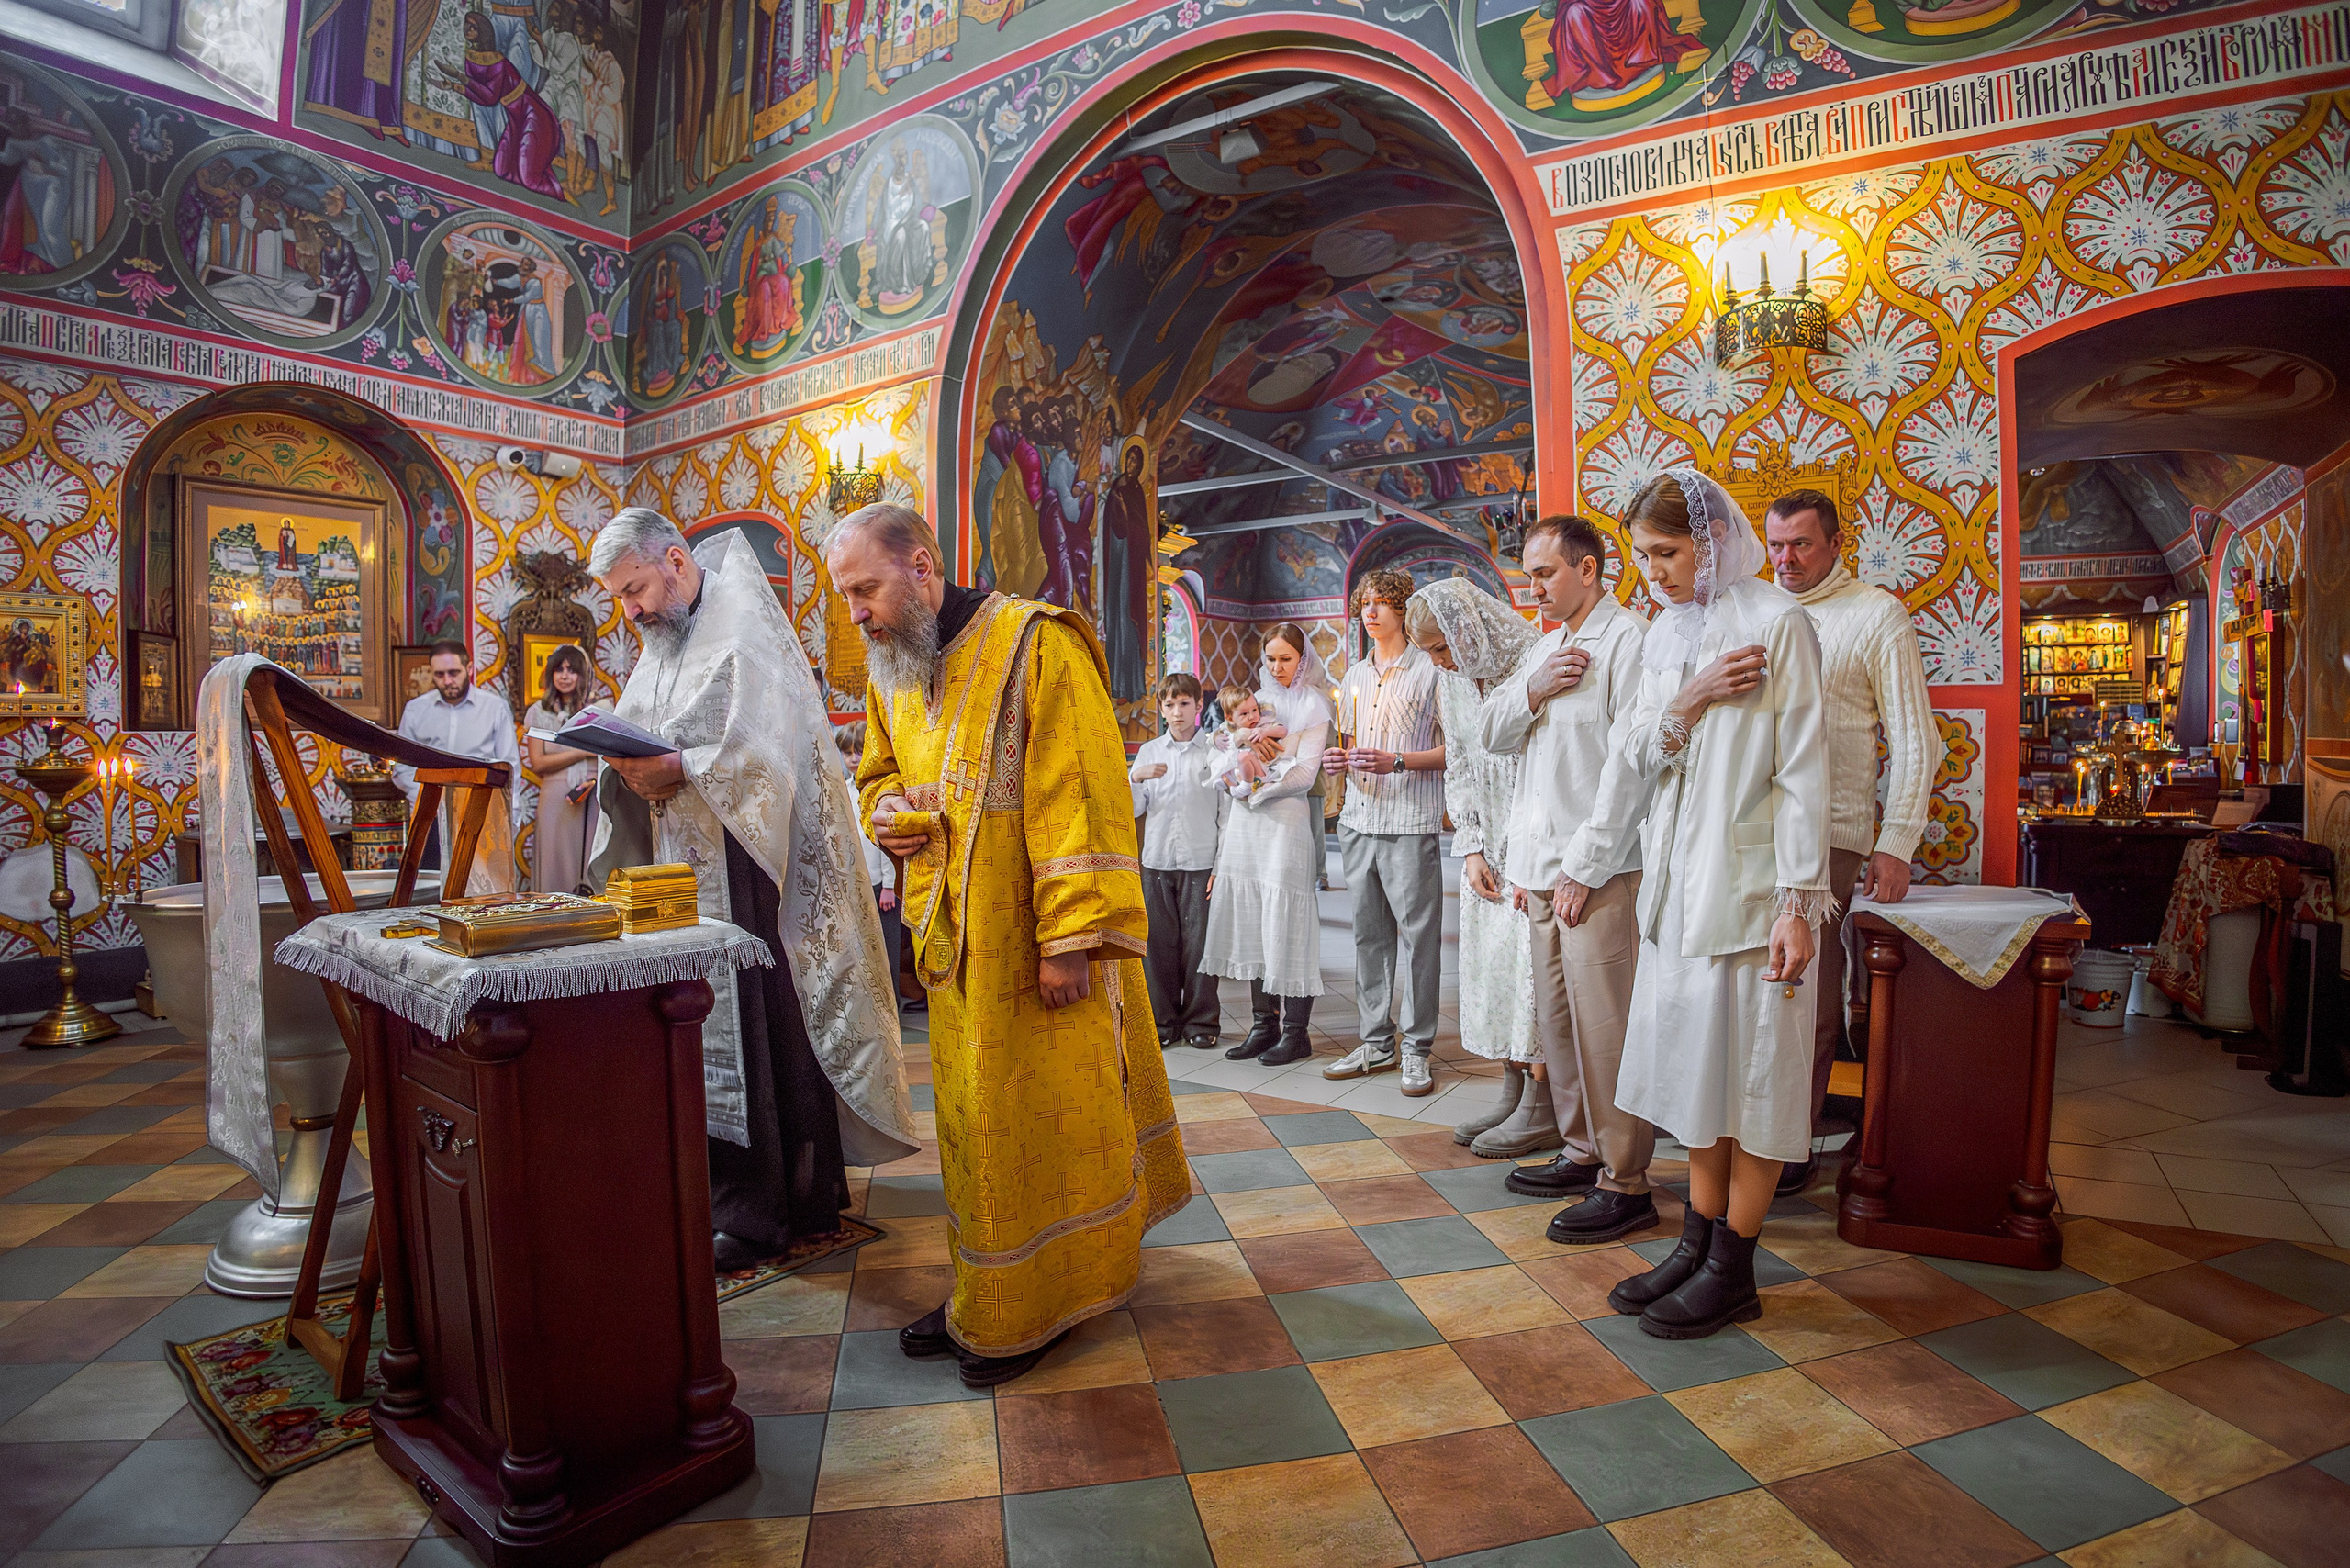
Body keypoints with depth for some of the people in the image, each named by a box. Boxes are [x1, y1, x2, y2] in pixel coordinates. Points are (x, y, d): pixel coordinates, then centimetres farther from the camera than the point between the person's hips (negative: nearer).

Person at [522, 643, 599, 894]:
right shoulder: (538, 712, 9)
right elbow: (538, 763, 2)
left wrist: (594, 781, -13)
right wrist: (585, 752, -5)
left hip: (595, 798, 0)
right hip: (556, 799, 0)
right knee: (558, 868, -1)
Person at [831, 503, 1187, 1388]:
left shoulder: (1036, 644, -14)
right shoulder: (890, 669, 10)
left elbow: (1079, 795, -18)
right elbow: (878, 773, 24)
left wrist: (1070, 936, -22)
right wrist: (889, 810, -1)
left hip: (1035, 944, -7)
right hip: (954, 942, 7)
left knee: (1044, 1119, 5)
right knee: (972, 1121, 15)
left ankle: (1039, 1305, 23)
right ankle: (986, 1293, 30)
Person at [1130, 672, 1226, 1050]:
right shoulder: (1149, 751, 10)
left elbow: (1226, 812, 2)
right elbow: (1133, 810, 9)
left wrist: (1223, 864, -4)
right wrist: (1135, 778, -10)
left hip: (1201, 861, -2)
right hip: (1157, 860, 2)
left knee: (1199, 941, 0)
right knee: (1161, 941, 5)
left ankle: (1200, 1021, 14)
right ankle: (1163, 1020, 17)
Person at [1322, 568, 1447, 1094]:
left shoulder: (1430, 670, -1)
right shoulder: (1353, 678, 19)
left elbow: (1452, 749, -5)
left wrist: (1397, 762, -18)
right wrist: (1339, 760, 5)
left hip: (1410, 820, -6)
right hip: (1358, 819, 6)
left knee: (1418, 933, -3)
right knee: (1369, 933, 8)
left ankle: (1417, 1050, 6)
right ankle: (1377, 1043, 17)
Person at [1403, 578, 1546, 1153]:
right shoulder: (1451, 682, 10)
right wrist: (1471, 849, 4)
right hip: (1488, 846, 7)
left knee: (1531, 963, -6)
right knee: (1488, 962, 7)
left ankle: (1543, 1110, 5)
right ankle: (1513, 1095, 19)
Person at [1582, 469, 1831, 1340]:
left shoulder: (1775, 622, -8)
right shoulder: (1665, 632, 13)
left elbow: (1802, 767, -12)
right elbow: (1633, 753, 7)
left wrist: (1800, 901, -15)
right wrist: (1689, 702, -12)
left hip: (1746, 880, -7)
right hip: (1676, 877, 7)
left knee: (1750, 1071, 3)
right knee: (1693, 1063, 13)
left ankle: (1733, 1270, 16)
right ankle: (1699, 1241, 26)